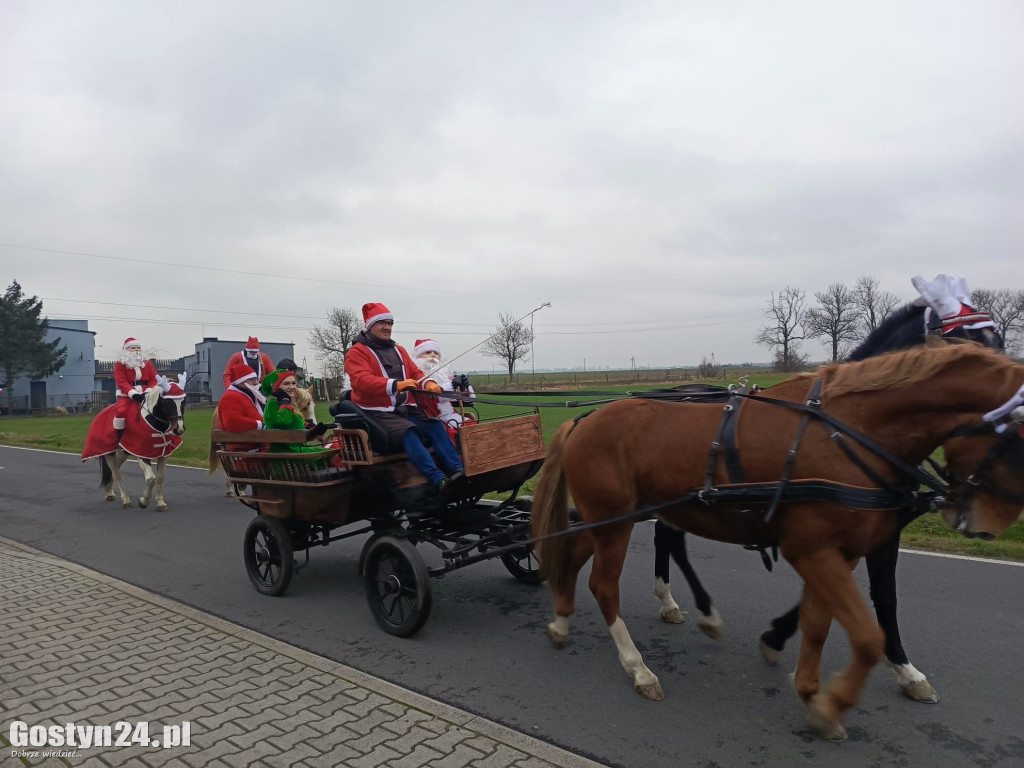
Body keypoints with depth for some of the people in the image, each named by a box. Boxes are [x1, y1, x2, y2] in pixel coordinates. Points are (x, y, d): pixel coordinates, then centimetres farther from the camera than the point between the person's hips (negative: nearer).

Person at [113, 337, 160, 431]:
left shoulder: (147, 363, 13)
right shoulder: (120, 364, 4)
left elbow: (154, 379, 5)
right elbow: (122, 382, -8)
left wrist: (148, 392, -15)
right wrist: (133, 394, -23)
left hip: (145, 393, 3)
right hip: (127, 395, -3)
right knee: (121, 411, -29)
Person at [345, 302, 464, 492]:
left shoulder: (399, 350, 21)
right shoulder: (357, 352, -3)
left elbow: (415, 373, 18)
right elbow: (362, 380, -20)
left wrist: (428, 384, -8)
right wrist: (396, 384, -35)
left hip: (406, 409, 6)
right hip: (377, 413, -6)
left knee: (435, 425, -21)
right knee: (408, 432, -33)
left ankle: (458, 471, -28)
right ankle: (438, 480, -42)